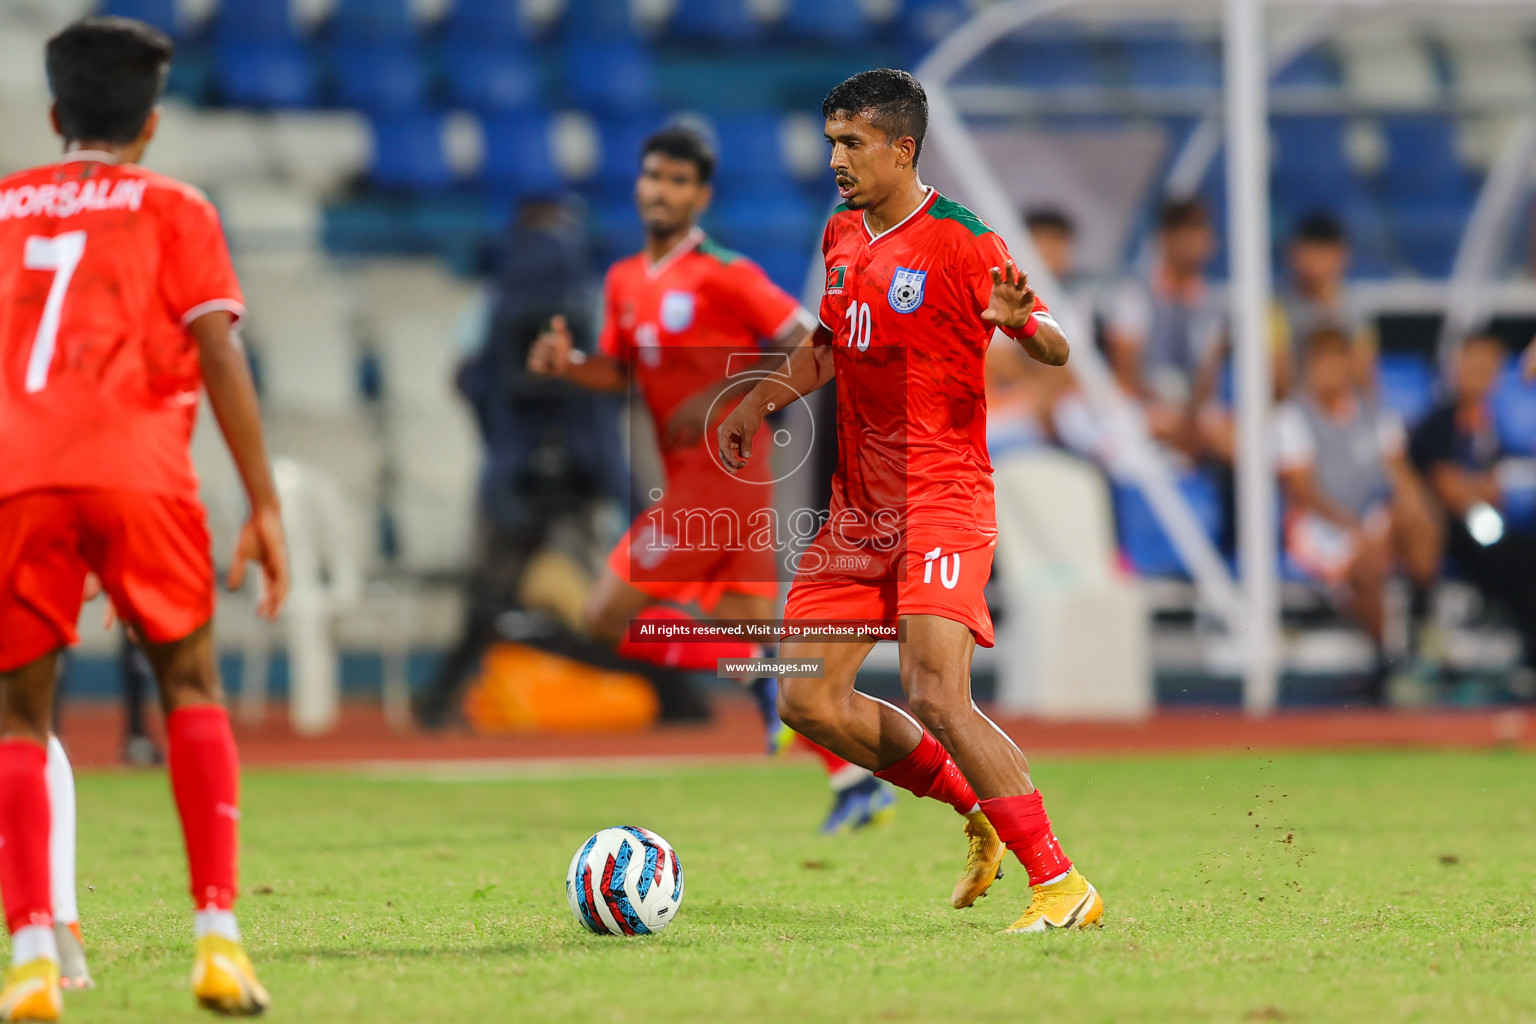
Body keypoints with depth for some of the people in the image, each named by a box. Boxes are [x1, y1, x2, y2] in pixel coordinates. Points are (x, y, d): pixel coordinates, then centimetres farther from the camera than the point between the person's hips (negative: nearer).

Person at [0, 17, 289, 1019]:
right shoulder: (175, 211, 14)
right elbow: (221, 356, 3)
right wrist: (265, 506, 2)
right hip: (138, 474, -1)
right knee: (191, 685, 14)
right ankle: (219, 937, 3)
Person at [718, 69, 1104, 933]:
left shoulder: (961, 242, -12)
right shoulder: (841, 236, 10)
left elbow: (1055, 350, -15)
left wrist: (1022, 320, -37)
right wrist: (763, 402, 15)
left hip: (943, 498, -8)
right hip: (860, 506, 8)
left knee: (935, 698, -21)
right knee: (809, 702, 4)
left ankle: (1063, 886, -14)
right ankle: (980, 813, 20)